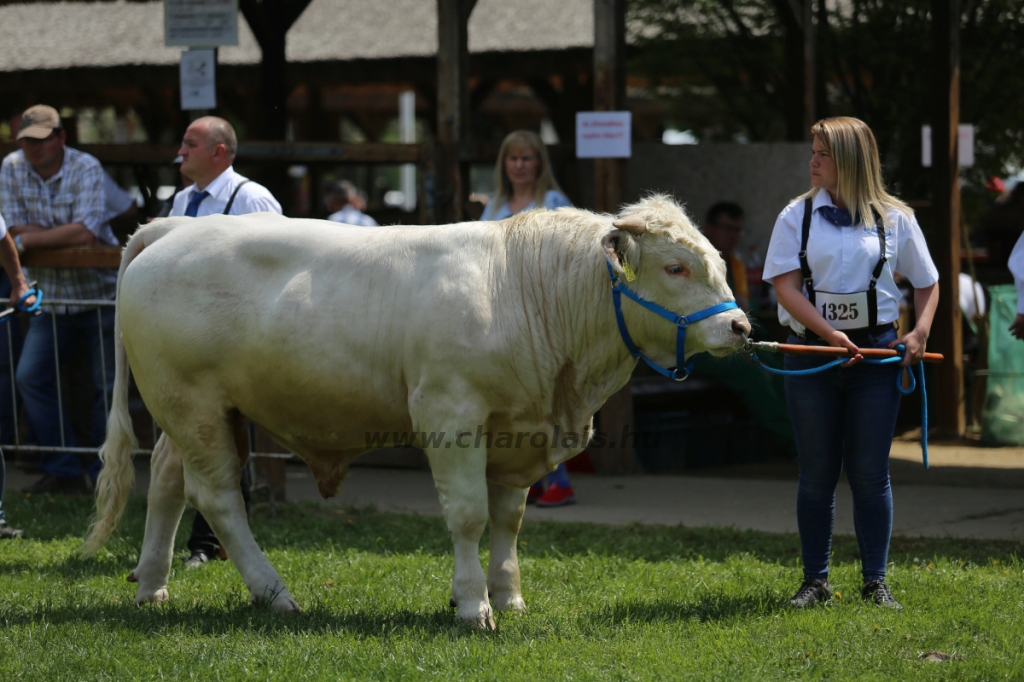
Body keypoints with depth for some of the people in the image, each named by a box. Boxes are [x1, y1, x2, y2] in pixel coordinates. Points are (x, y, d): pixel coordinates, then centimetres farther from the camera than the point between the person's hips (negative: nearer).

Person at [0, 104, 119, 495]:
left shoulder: (87, 169, -13)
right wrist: (65, 235, -14)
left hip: (99, 294, -4)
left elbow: (84, 232, -24)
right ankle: (63, 470, 1)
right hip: (52, 299, 4)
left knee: (108, 386, -3)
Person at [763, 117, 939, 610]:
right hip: (811, 353, 1)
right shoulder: (797, 216, 3)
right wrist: (829, 334, -17)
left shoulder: (894, 218, 4)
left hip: (876, 352, 0)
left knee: (870, 473, 2)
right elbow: (787, 287, -5)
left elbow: (927, 282, 12)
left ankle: (876, 582, 10)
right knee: (817, 474, 5)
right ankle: (815, 580, 13)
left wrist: (920, 334, -4)